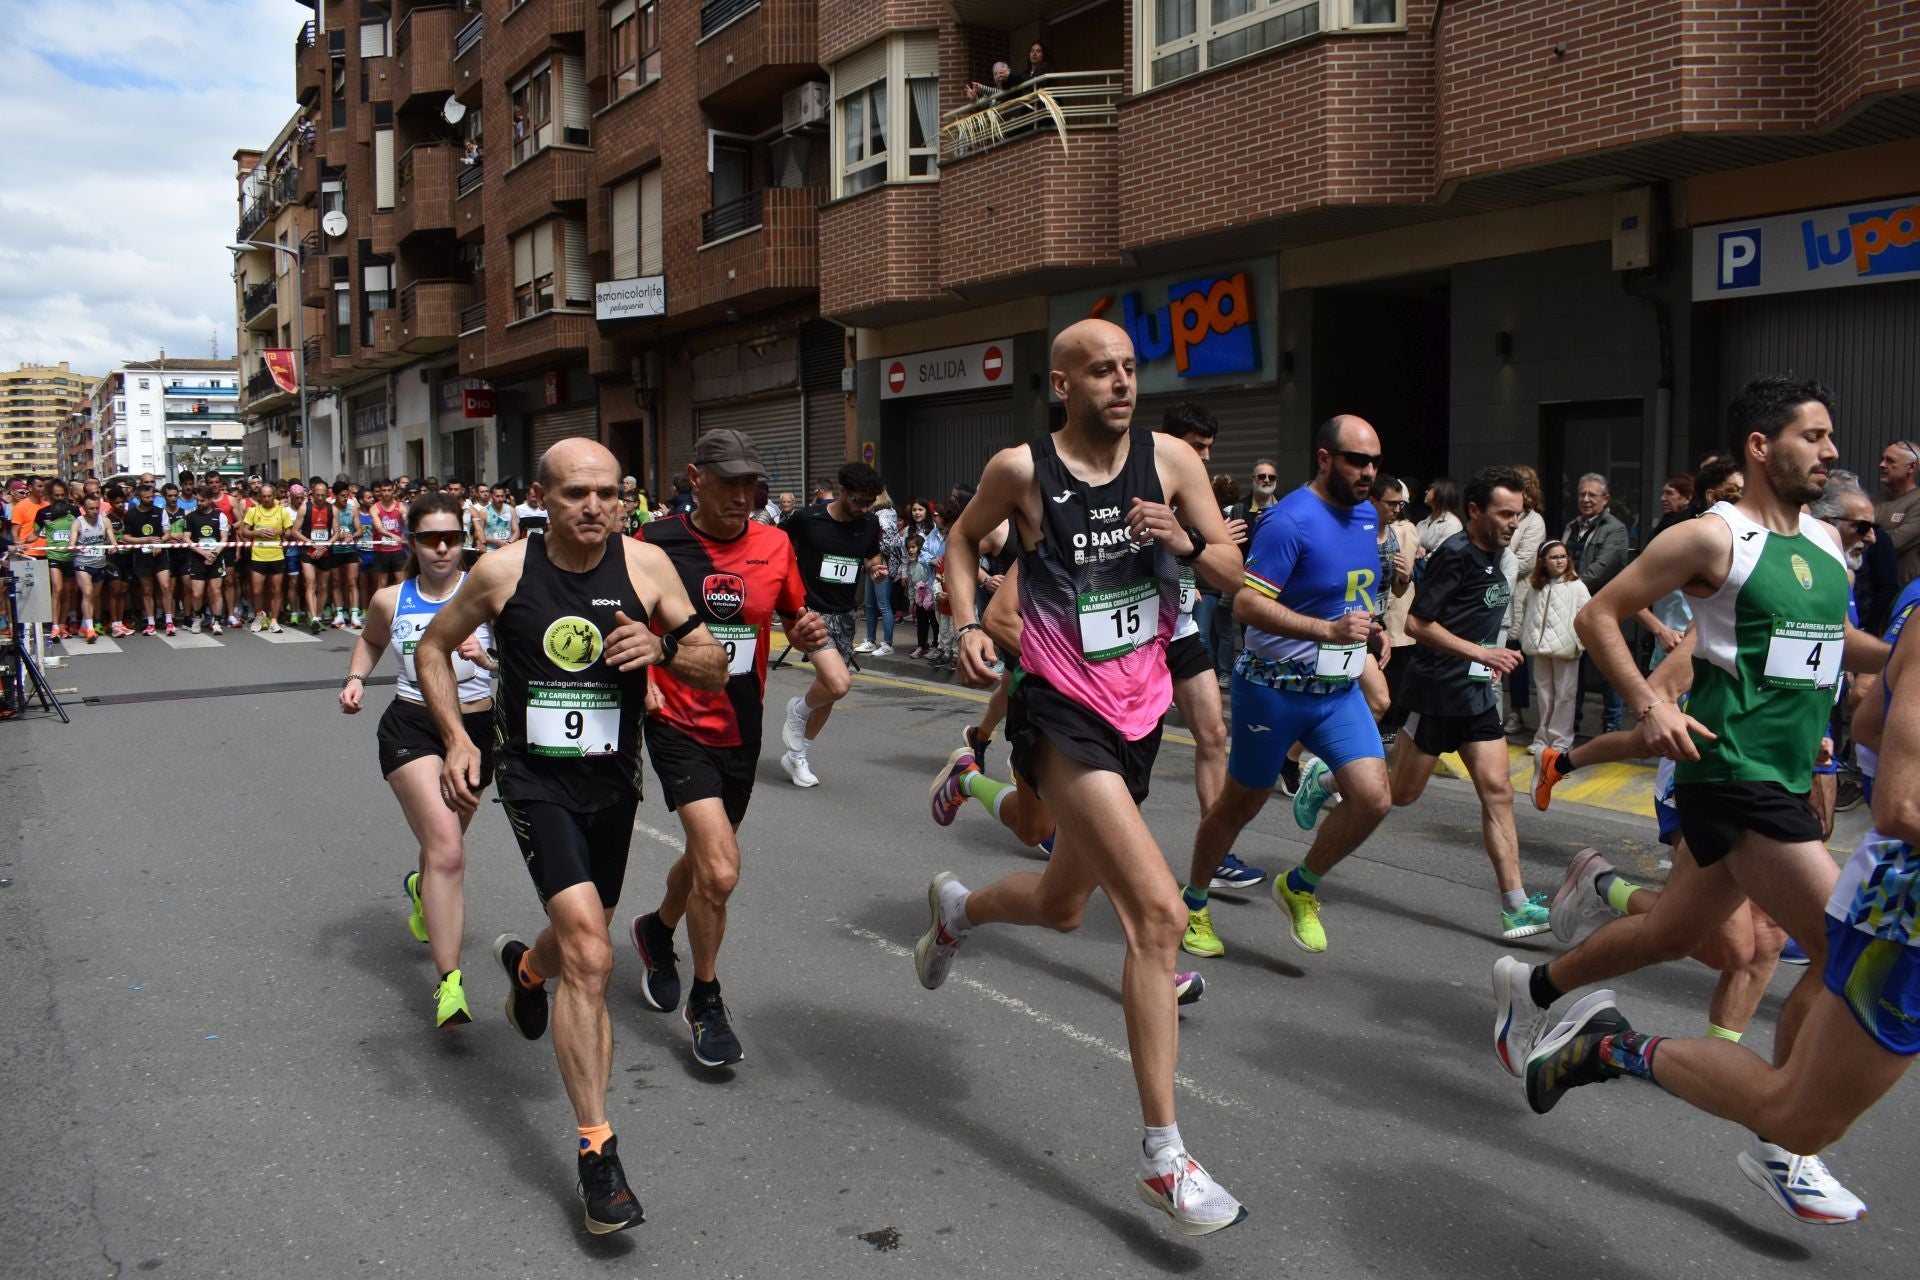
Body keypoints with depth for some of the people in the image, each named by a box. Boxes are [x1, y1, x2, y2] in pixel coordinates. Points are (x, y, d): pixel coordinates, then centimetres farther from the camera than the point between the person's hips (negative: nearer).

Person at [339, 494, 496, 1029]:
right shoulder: (390, 599, 1)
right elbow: (370, 640, 23)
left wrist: (485, 658, -28)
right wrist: (356, 678, 6)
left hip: (476, 728, 1)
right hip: (411, 727, -1)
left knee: (444, 842, 23)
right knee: (447, 849, -20)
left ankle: (421, 888, 61)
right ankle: (449, 983, -19)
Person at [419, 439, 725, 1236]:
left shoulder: (646, 565, -7)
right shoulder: (502, 571, -10)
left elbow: (715, 669, -2)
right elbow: (433, 647, 7)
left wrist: (664, 647, -23)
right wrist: (456, 738, -6)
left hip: (611, 780, 3)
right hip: (535, 778, -3)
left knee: (581, 945, 23)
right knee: (590, 956, -20)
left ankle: (527, 965, 63)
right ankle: (597, 1152, -10)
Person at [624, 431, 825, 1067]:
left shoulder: (774, 544, 0)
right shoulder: (656, 544, -10)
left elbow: (793, 618, 13)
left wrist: (806, 634, -9)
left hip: (742, 727, 5)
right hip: (679, 724, -5)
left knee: (703, 857, 21)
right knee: (720, 869, -17)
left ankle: (657, 930, 54)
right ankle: (705, 1001, 6)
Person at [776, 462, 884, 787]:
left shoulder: (870, 524, 1)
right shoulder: (808, 520, -13)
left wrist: (877, 569, -3)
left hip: (844, 616, 6)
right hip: (811, 612, -6)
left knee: (829, 693, 11)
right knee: (839, 683, -24)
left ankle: (797, 756, 31)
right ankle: (799, 709, 10)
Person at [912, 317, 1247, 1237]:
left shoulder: (1170, 460, 1)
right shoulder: (1022, 469, -7)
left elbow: (1231, 568, 4)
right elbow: (964, 539, 11)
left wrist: (1184, 541, -16)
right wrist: (966, 624, -4)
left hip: (1139, 712, 6)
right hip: (1062, 712, -6)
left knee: (1061, 904, 22)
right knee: (1159, 913, -18)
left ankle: (955, 909, 57)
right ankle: (1163, 1157, -9)